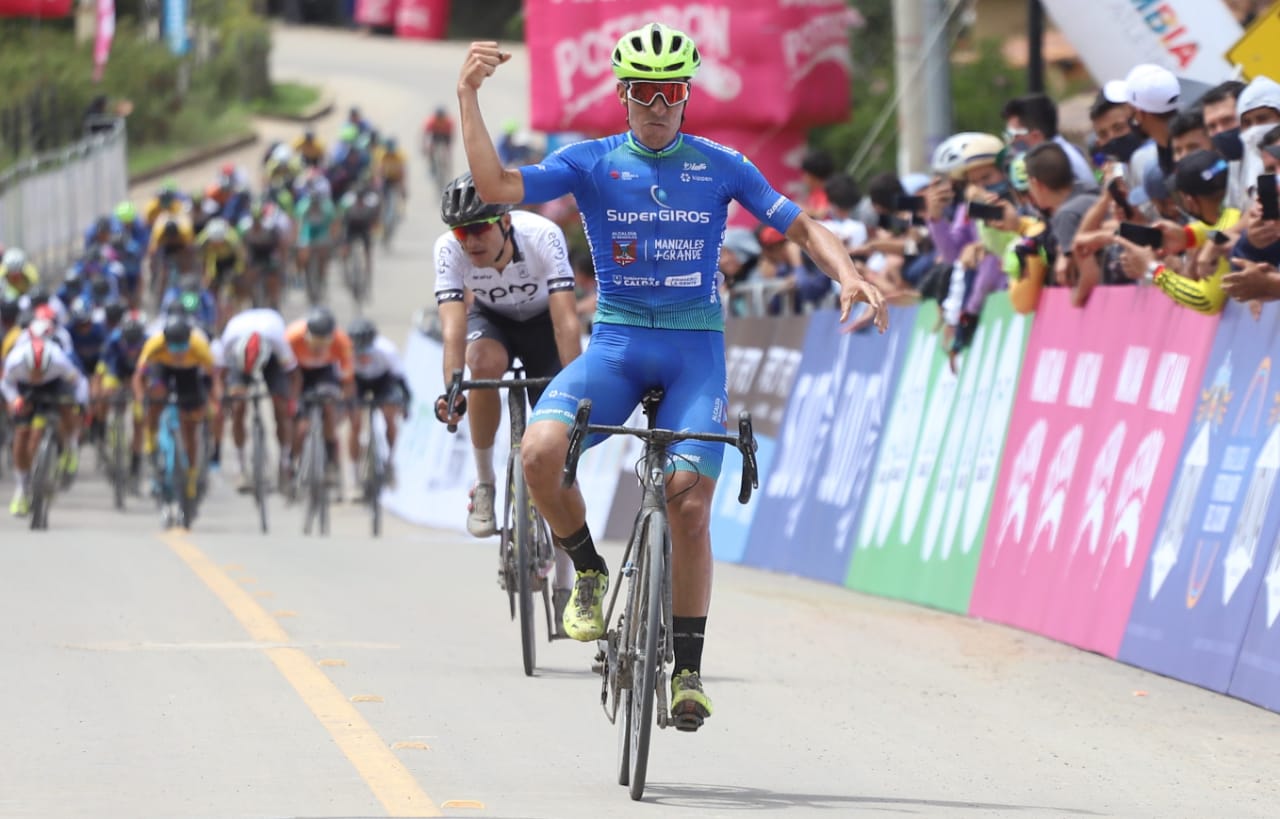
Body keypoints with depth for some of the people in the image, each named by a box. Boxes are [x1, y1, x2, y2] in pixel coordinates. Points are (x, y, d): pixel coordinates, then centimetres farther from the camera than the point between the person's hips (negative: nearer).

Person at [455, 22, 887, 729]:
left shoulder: (720, 166, 4)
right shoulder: (590, 162, 2)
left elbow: (801, 227, 5)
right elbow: (495, 187, -10)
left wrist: (847, 275, -14)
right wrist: (468, 96, -18)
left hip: (695, 347, 0)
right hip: (615, 342, 0)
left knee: (690, 506, -12)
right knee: (541, 450, -26)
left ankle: (687, 671, 2)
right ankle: (589, 571, 1)